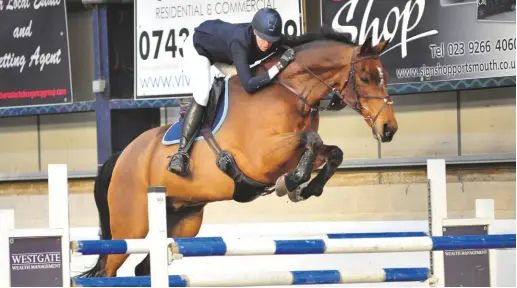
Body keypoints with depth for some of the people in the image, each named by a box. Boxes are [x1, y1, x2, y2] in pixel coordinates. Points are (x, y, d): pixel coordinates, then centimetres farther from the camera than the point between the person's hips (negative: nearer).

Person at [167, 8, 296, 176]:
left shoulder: (276, 41, -27)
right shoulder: (240, 42, -45)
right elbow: (249, 85, -51)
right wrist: (279, 66, -53)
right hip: (198, 47, -8)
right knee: (202, 97, -23)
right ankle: (182, 153, -26)